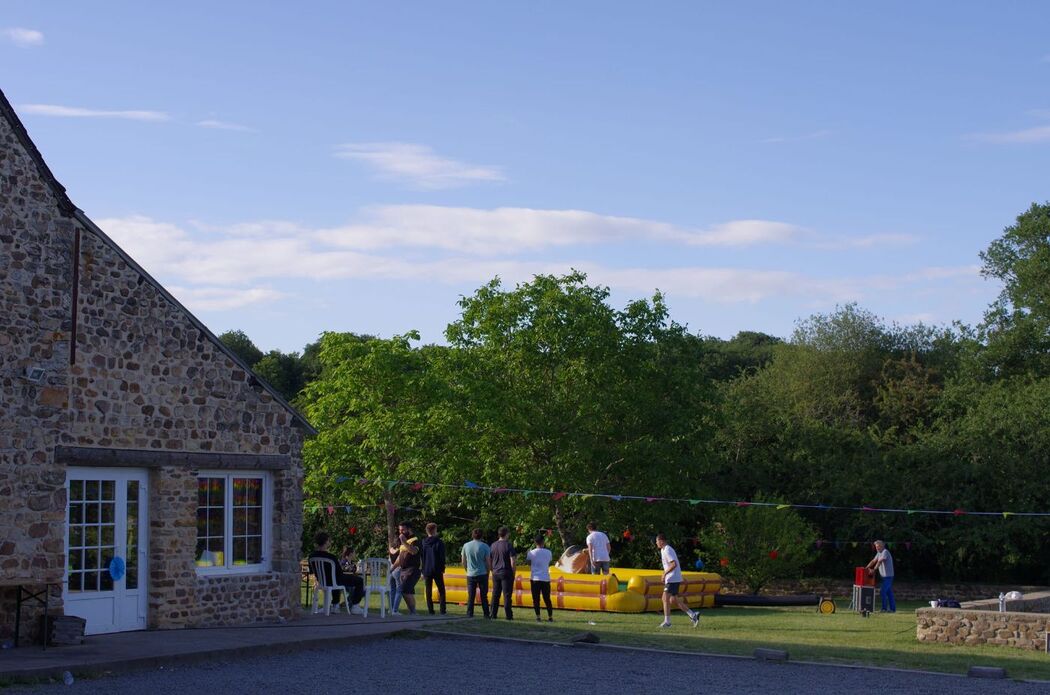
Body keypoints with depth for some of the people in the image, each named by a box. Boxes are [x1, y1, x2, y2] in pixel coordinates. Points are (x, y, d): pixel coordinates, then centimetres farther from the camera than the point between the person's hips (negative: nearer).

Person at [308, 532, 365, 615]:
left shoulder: (312, 556, -10)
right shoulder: (331, 557, -31)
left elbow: (311, 571, 6)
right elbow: (340, 573, -22)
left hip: (322, 582, 7)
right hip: (334, 582, -7)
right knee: (359, 580, 11)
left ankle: (335, 604, 44)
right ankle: (354, 607, 16)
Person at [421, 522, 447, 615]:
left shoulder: (423, 543, 2)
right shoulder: (439, 542, -8)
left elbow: (421, 557, 7)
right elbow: (442, 557, -8)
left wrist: (422, 571, 13)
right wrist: (442, 569, 3)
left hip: (427, 570, 3)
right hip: (437, 570, -3)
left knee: (429, 591, 8)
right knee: (441, 590, 5)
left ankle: (430, 610, 4)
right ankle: (442, 610, -3)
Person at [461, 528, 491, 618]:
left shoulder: (466, 545, 0)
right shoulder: (484, 546, -7)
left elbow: (463, 561, 6)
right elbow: (487, 561, -5)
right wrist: (487, 572, 8)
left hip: (470, 575, 2)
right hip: (482, 574, -1)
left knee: (470, 596, 8)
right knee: (484, 596, 6)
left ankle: (469, 614, 5)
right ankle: (486, 614, 7)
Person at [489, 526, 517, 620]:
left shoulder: (493, 545, 7)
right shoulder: (508, 545, -9)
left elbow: (489, 560, 11)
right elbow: (512, 561, -12)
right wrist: (513, 573, -3)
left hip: (496, 573, 5)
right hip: (506, 573, -5)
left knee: (495, 594, 11)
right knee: (507, 595, -2)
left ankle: (493, 614, 12)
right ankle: (508, 615, -2)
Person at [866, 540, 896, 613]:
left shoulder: (885, 552, -13)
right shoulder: (879, 553, 16)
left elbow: (880, 562, -21)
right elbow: (873, 561, 17)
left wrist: (874, 570, -22)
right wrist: (866, 568, 7)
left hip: (888, 576, -9)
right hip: (884, 576, 9)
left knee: (882, 592, -12)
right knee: (889, 593, 10)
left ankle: (884, 608, -9)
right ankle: (893, 609, 12)